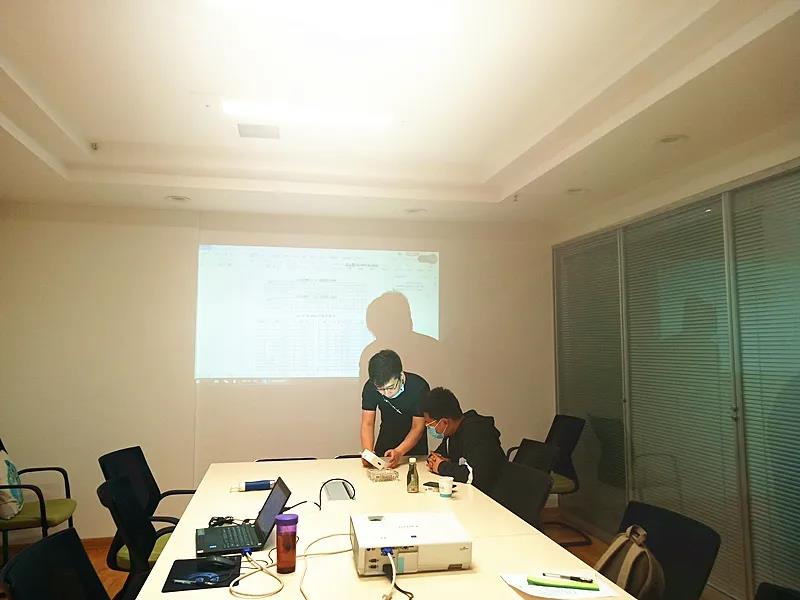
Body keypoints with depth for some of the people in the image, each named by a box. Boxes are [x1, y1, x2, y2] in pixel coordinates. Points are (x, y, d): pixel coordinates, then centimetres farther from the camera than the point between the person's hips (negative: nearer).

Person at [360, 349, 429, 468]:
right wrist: (368, 452, -32)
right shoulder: (370, 387, -21)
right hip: (387, 436, 1)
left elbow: (417, 428, -22)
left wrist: (399, 452, -35)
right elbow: (367, 423, -16)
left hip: (414, 441, -1)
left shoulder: (419, 387, -29)